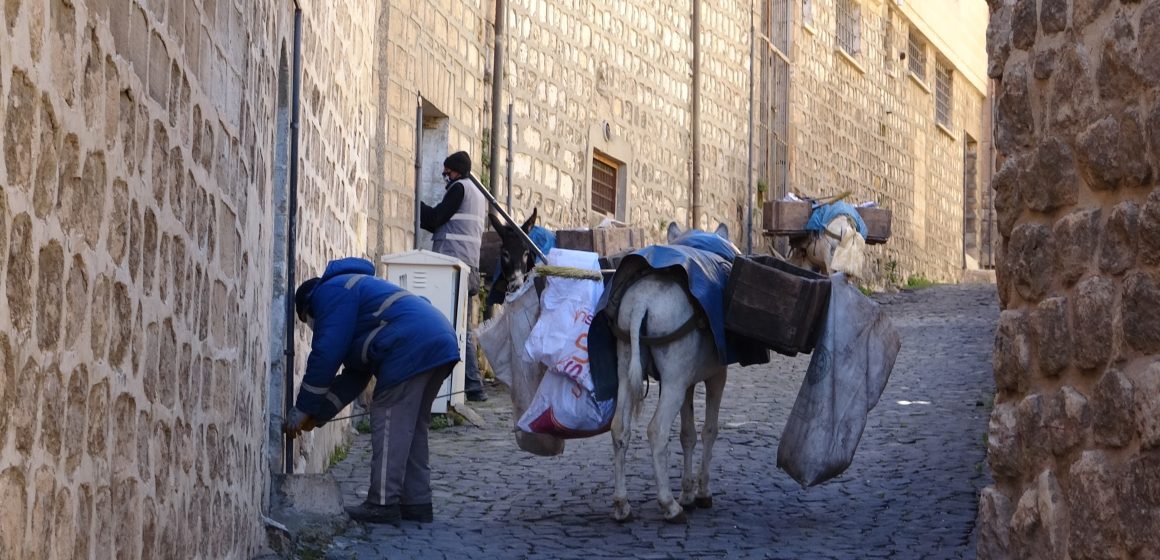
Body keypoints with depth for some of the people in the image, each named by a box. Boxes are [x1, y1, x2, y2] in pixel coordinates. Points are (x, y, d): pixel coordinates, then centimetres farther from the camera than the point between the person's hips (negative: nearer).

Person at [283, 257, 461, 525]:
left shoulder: (331, 292, 3)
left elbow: (326, 355, -5)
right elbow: (356, 375, 28)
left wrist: (303, 409, 3)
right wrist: (318, 415, 24)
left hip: (412, 349, -10)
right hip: (441, 342, 10)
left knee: (389, 424, -5)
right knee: (412, 427, 16)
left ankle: (383, 504, -5)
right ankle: (416, 501, 17)